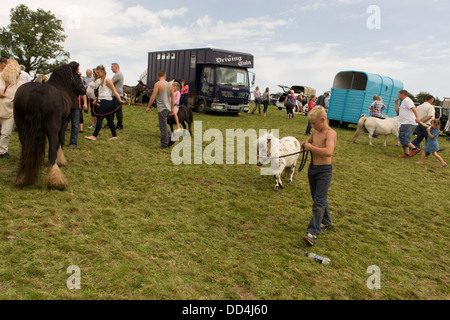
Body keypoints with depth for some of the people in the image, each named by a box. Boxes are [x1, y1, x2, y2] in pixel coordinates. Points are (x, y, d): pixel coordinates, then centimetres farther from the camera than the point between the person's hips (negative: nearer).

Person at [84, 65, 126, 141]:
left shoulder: (107, 80, -10)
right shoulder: (101, 80, 17)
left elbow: (114, 91, -13)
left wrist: (120, 100, -17)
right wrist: (96, 99, 13)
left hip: (107, 102, -9)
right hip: (103, 102, 9)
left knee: (99, 118, -7)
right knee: (109, 119, 10)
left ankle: (94, 136, -4)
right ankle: (114, 135, 14)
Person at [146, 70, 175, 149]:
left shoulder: (158, 84, -10)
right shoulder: (170, 85, 8)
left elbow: (153, 97, -13)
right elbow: (173, 98, 11)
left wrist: (148, 106, -5)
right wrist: (172, 108, 20)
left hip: (162, 108, -7)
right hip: (168, 108, 7)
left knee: (163, 127, -2)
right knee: (164, 125, 21)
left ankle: (164, 145, 3)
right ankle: (170, 139, 13)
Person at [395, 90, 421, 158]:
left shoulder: (407, 100, -7)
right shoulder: (403, 102, 26)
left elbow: (414, 108, -22)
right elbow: (397, 111, 28)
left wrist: (417, 117, -37)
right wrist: (396, 102, 24)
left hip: (408, 123, -11)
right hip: (406, 123, 11)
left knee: (402, 137, -15)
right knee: (405, 138, 10)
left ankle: (414, 149, -20)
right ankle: (407, 153, 9)